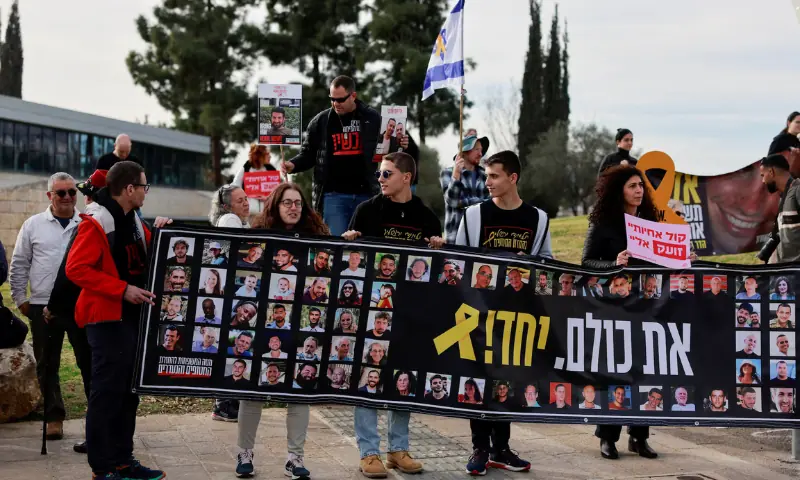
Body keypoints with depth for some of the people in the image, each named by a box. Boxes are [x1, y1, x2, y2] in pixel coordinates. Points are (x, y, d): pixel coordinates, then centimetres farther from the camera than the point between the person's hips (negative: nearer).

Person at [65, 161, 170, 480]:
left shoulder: (132, 221, 14)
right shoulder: (96, 223, -13)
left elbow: (149, 260, 25)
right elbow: (76, 269, -20)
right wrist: (122, 289, -23)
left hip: (133, 316, 9)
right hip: (107, 319, -9)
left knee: (128, 391, 12)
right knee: (107, 392, -6)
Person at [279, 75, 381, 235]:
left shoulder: (372, 118, 4)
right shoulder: (320, 121, 5)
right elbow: (308, 154, 10)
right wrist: (293, 165, -10)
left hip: (365, 195, 1)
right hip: (333, 195, 0)